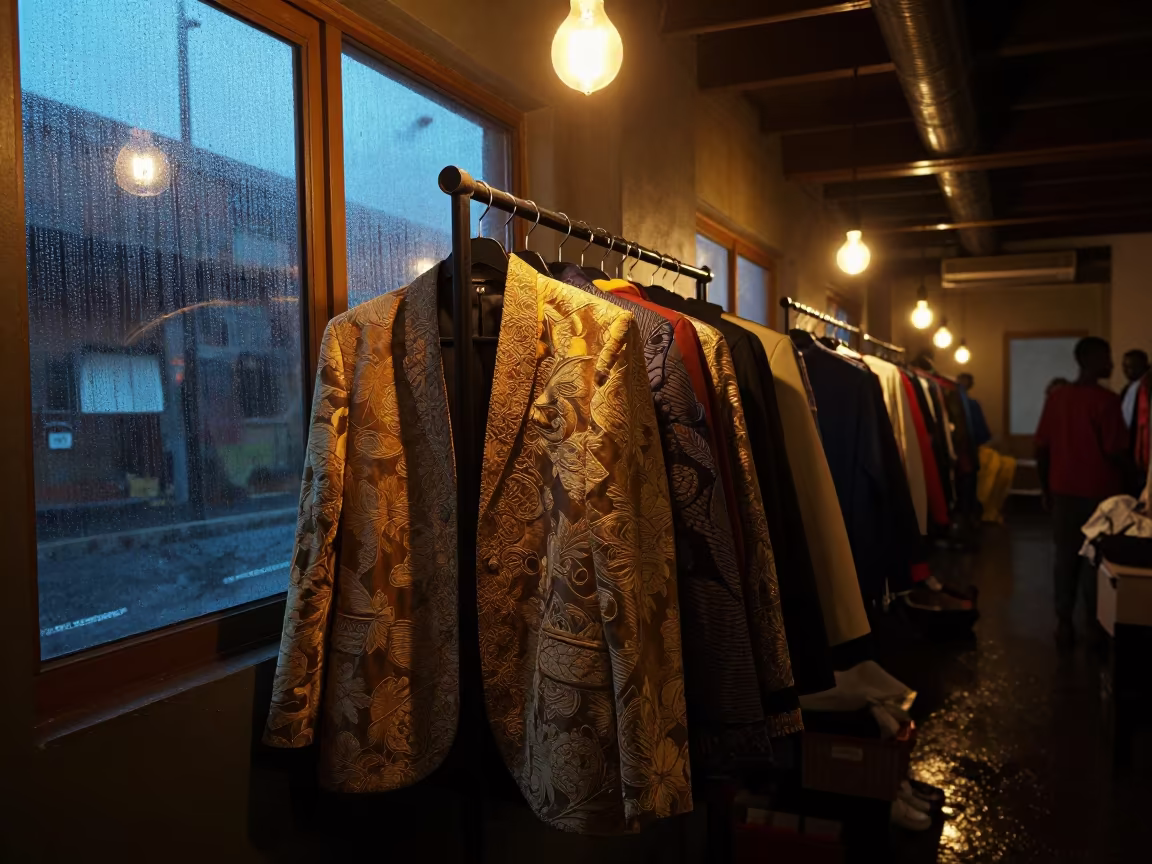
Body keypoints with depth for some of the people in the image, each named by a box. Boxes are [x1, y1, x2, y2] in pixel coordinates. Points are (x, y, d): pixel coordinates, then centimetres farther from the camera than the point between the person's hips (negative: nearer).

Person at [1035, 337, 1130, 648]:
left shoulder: (1056, 396, 1)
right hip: (1100, 492, -4)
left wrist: (1046, 488, 13)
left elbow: (1041, 448, 4)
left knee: (1066, 556, 11)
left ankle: (1064, 622, 15)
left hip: (1064, 491, 4)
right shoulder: (1107, 400, -15)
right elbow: (1116, 453, -17)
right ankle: (1096, 623, 16)